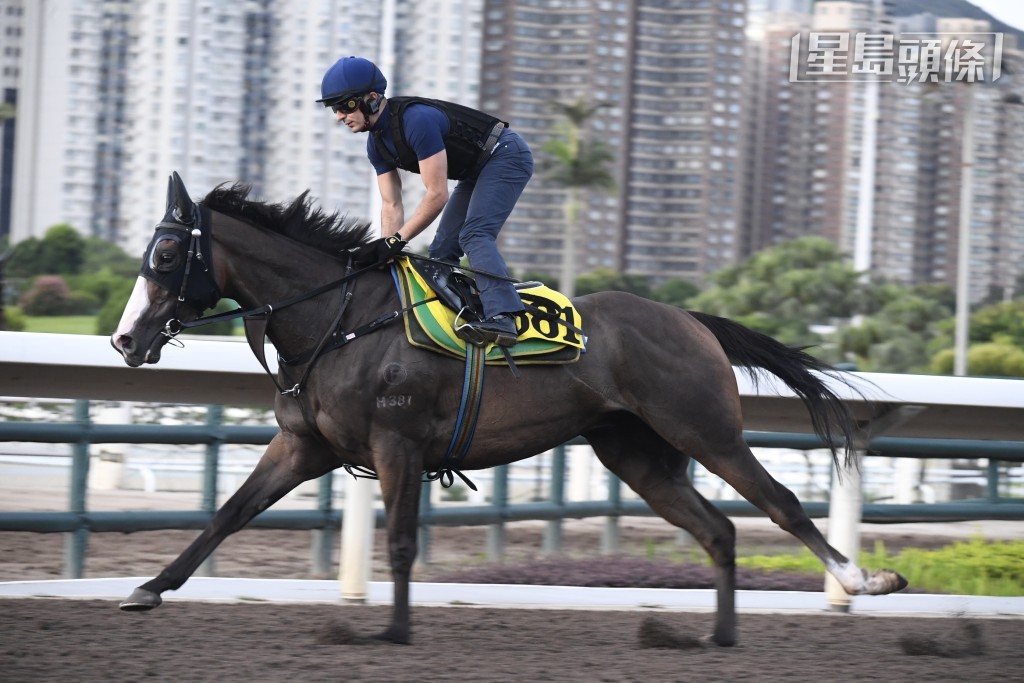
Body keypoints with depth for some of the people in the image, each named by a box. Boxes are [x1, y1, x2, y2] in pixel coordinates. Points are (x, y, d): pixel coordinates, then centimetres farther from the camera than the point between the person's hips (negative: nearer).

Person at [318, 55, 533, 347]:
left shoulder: (417, 120, -31)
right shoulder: (377, 143, -1)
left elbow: (437, 194, -31)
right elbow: (391, 206, 1)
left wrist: (398, 240, -27)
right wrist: (386, 249, -14)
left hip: (507, 156, -10)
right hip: (477, 172, 10)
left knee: (474, 235, -27)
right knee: (443, 249, 7)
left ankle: (502, 317, -39)